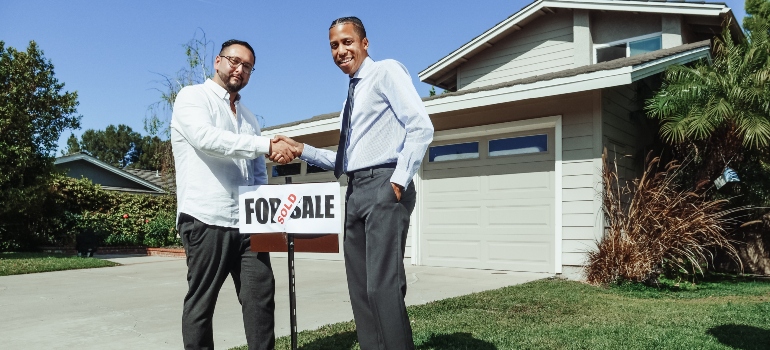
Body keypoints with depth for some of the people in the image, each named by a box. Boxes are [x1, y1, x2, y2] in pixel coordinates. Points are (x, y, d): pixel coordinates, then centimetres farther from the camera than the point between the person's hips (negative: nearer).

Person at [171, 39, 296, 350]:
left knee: (261, 296, 2)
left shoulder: (248, 117, 21)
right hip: (206, 219, -6)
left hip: (246, 222, 6)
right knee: (201, 302, 3)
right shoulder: (193, 97, 2)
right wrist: (268, 145, -23)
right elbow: (205, 137, -19)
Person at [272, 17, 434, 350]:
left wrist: (399, 180, -18)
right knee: (360, 289, 9)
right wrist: (301, 150, 14)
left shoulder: (386, 71, 0)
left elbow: (421, 127, -13)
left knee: (383, 286, -15)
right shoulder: (353, 94, 24)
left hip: (383, 186, -9)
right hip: (356, 191, 9)